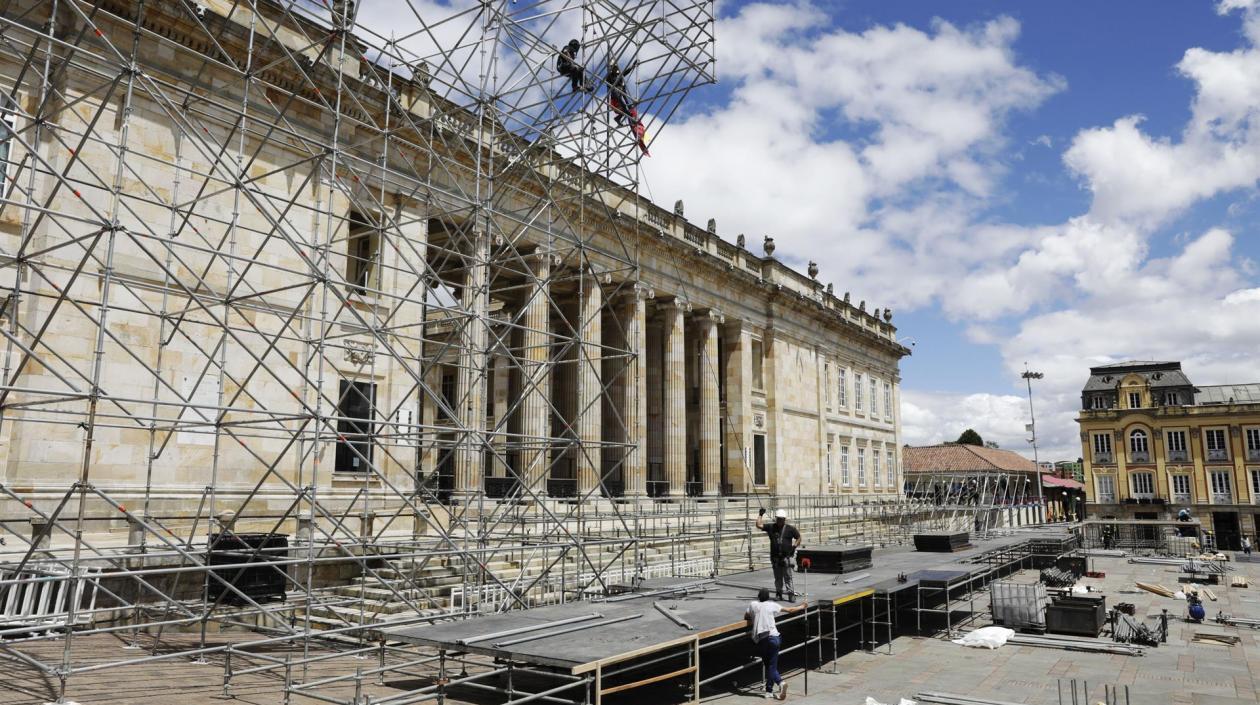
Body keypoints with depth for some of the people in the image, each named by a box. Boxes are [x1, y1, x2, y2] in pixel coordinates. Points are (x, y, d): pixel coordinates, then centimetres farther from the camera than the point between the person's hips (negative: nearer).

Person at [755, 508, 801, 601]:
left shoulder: (790, 529, 2)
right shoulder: (771, 527, 4)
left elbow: (798, 537, 10)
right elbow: (759, 525, 1)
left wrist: (794, 546, -1)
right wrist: (761, 515, -1)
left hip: (786, 557, -2)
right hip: (775, 557, 2)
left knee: (788, 577, -2)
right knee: (778, 577, 10)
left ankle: (791, 594, 1)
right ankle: (778, 593, 19)